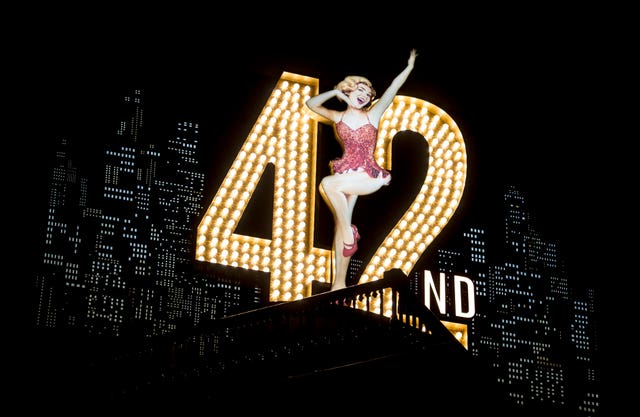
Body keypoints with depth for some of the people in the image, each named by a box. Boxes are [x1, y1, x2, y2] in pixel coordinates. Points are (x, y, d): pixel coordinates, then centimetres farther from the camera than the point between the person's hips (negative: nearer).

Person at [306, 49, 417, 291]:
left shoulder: (372, 115, 3)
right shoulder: (338, 117, 11)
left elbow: (393, 89, -2)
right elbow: (312, 103, 16)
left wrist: (410, 66, -6)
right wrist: (335, 92, 7)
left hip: (367, 176, -3)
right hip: (345, 173, 4)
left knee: (328, 184, -31)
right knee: (339, 226, -3)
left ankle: (349, 231, -15)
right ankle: (339, 282, 0)